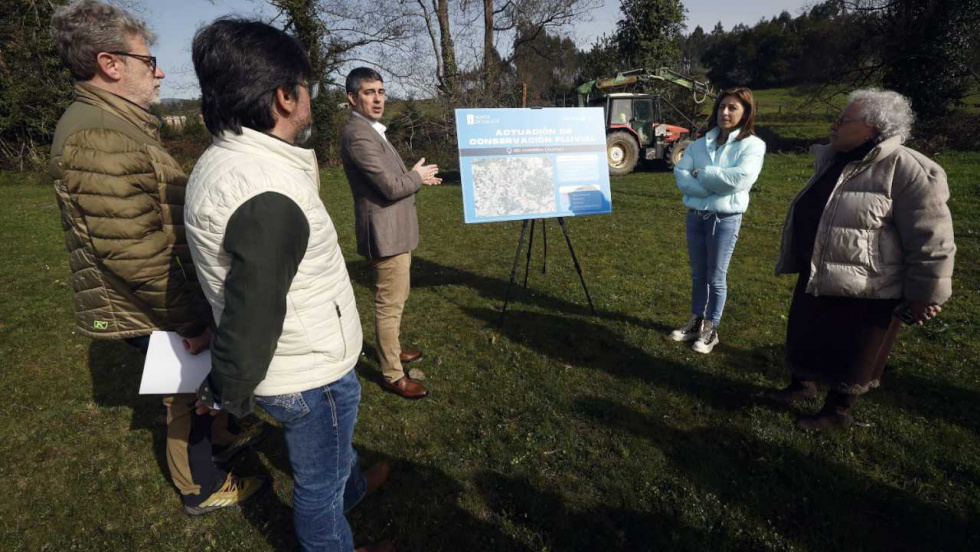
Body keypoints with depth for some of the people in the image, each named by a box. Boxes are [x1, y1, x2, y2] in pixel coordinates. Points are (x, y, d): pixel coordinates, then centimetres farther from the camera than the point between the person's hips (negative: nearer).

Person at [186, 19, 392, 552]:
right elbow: (250, 324, -26)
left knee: (333, 444, 35)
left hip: (295, 361, 10)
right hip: (310, 376, -10)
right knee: (319, 481, 18)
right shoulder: (268, 197, -32)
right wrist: (226, 397, -12)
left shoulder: (220, 162, 0)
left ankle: (352, 485, 63)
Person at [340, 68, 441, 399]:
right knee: (389, 305, -1)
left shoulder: (370, 130, 14)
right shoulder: (359, 135, -20)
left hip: (392, 230, 11)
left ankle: (391, 350, 40)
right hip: (385, 233, -11)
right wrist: (418, 176, -6)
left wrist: (416, 177, 9)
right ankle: (392, 375, 12)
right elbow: (392, 187, -24)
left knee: (395, 299, 23)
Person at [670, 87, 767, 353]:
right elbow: (680, 173, -6)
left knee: (716, 277, 5)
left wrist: (701, 174, -11)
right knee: (698, 274, 15)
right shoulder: (700, 143, 7)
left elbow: (740, 178, -21)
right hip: (695, 215, 4)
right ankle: (696, 321, 29)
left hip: (725, 218, -4)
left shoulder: (752, 145, -5)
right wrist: (712, 187, -18)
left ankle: (711, 329, 20)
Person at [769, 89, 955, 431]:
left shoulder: (907, 170, -19)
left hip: (863, 290, -8)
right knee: (807, 338, 21)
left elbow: (930, 240, -18)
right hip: (816, 277, 8)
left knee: (850, 355, 9)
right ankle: (803, 384, 43)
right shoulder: (834, 159, 7)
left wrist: (924, 294, -14)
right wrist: (796, 260, 24)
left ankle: (837, 412, 28)